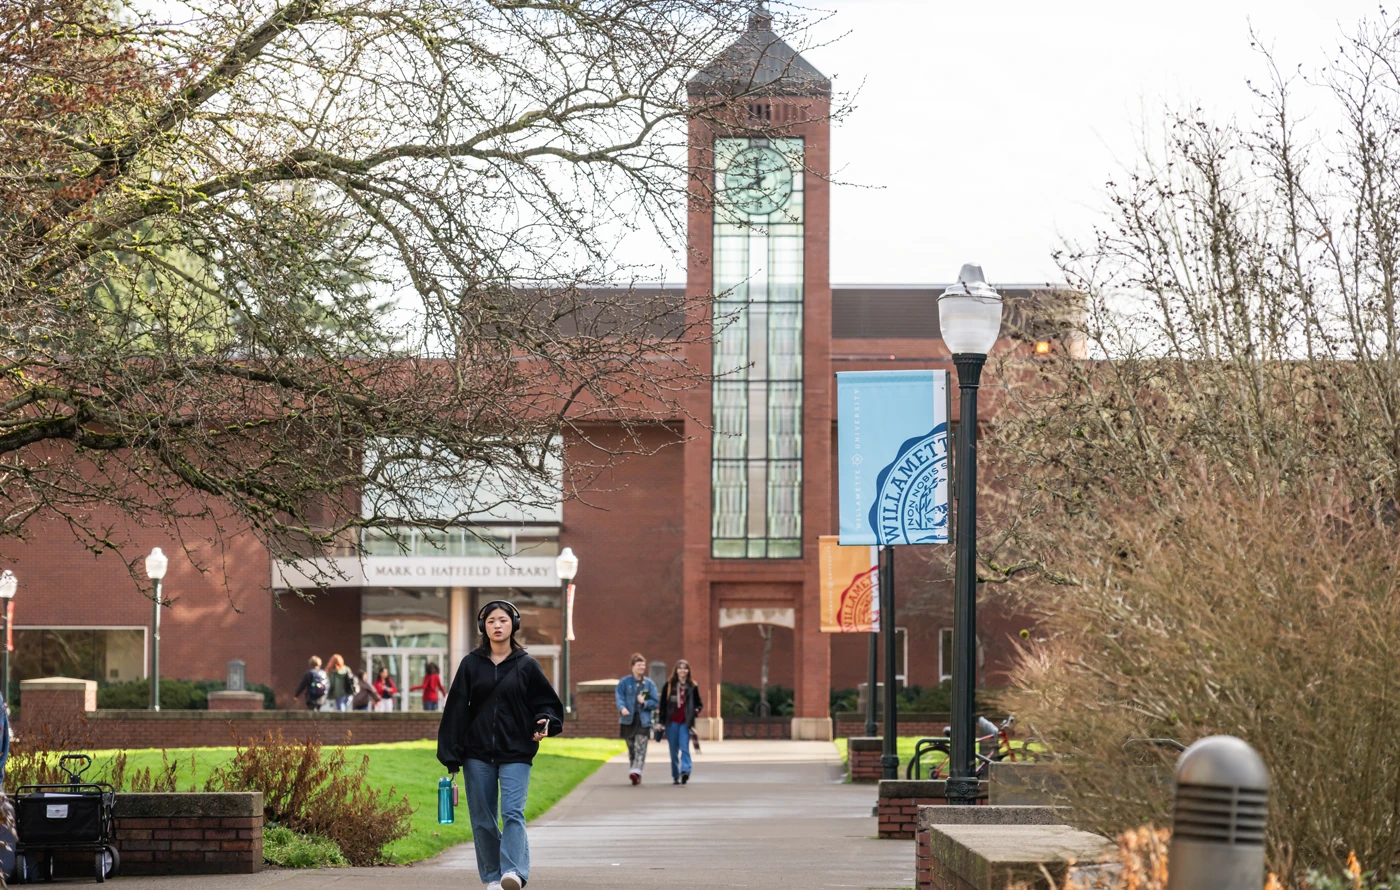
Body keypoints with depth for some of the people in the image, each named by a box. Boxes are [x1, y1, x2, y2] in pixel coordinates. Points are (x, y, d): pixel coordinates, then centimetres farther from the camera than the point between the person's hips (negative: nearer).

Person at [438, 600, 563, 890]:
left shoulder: (526, 665, 3)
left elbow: (546, 702, 9)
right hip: (478, 754, 2)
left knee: (512, 811, -17)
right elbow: (456, 710, 3)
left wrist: (544, 722, -14)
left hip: (515, 754, -2)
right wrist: (451, 755, -2)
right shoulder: (471, 664, 5)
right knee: (482, 819, 3)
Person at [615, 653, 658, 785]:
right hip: (628, 719, 0)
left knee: (640, 747, -14)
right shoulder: (624, 682, 5)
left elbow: (655, 703, 8)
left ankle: (636, 771, -24)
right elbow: (620, 698, -6)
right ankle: (636, 774, 17)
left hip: (643, 720, 0)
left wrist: (644, 702, -13)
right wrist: (622, 708, -26)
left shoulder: (649, 683, 9)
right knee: (631, 747, 7)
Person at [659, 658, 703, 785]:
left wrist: (697, 710, -8)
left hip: (686, 722, -2)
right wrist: (662, 722, 5)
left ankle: (685, 770, -29)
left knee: (684, 747, -18)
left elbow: (698, 704, 15)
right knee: (674, 750, 6)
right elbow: (663, 704, 9)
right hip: (672, 722, 2)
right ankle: (675, 776, 13)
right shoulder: (669, 686, 7)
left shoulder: (692, 687, 7)